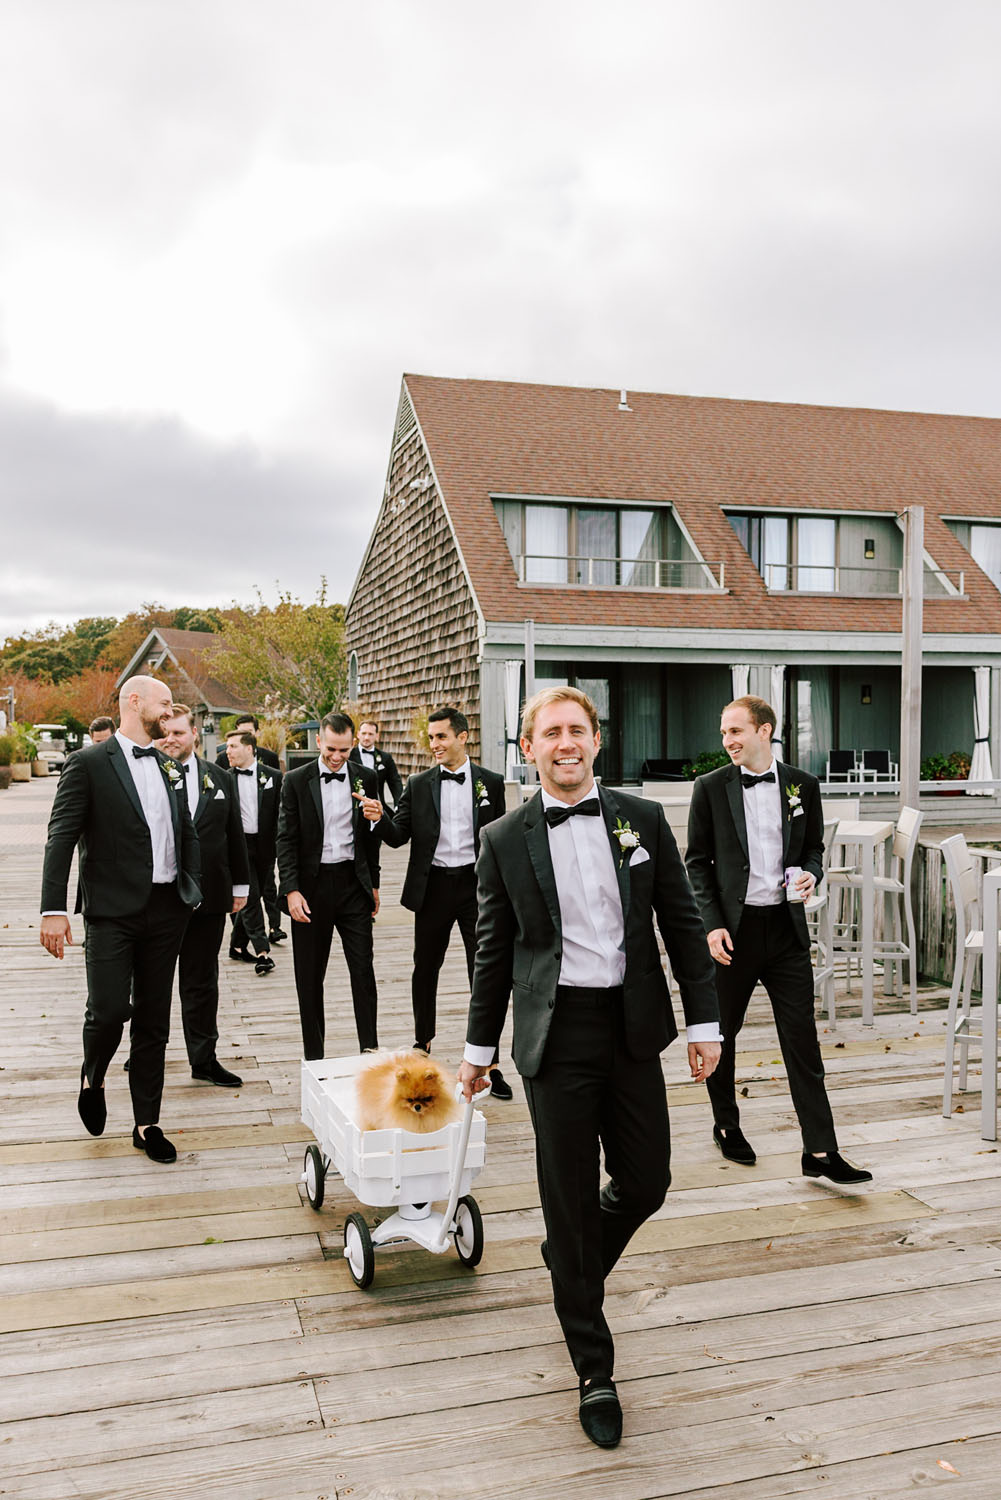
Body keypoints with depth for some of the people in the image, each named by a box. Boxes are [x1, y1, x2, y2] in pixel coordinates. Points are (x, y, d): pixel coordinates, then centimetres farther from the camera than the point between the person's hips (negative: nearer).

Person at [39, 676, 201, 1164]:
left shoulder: (171, 768, 14)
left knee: (154, 1022, 9)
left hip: (166, 910, 5)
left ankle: (147, 1124, 21)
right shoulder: (89, 764, -4)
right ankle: (92, 1078, 23)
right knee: (109, 1010, -12)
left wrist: (192, 887, 10)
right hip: (112, 912, -5)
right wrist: (53, 909, -17)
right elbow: (61, 838, -9)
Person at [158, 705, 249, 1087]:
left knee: (202, 982, 12)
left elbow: (235, 836, 12)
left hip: (208, 897, 3)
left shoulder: (220, 780, 8)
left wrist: (240, 885, 11)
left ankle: (204, 1059, 22)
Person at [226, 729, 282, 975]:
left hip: (264, 845, 2)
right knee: (249, 898, -7)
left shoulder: (273, 776, 2)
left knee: (253, 897, 10)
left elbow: (281, 813, 4)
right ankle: (262, 951, -7)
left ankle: (237, 945, 24)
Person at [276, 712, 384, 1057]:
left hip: (353, 883, 1)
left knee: (363, 969, 0)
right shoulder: (296, 780, -1)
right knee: (310, 976, 7)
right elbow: (286, 839, -2)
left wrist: (373, 884, 11)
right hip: (311, 885, -1)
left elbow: (372, 835, 11)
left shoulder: (366, 778, 4)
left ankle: (370, 1047, 11)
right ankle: (314, 1056, 18)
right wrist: (291, 890, -10)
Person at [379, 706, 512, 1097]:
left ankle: (489, 1062, 9)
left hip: (476, 884, -2)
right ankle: (422, 1045, 34)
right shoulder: (418, 785, 4)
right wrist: (380, 817, -20)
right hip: (432, 886, 2)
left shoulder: (490, 782, 1)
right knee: (425, 970, 13)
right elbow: (398, 837, 0)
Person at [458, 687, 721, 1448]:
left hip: (633, 1027, 2)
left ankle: (576, 1265, 43)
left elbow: (684, 923, 6)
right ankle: (594, 1371, 24)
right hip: (557, 1034, -2)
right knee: (570, 1199, 6)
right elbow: (494, 951, 6)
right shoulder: (506, 839, 0)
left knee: (646, 1184, 9)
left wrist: (704, 1021, 2)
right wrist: (479, 1047, 9)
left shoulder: (643, 820, 3)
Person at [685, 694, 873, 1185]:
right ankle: (727, 1127, 33)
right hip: (733, 927, -1)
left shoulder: (802, 785, 4)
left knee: (802, 1038, 0)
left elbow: (813, 848, 15)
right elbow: (697, 863, 0)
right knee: (722, 1034, 12)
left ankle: (820, 1151, 6)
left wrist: (810, 874, -8)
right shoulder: (710, 787, -2)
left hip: (785, 926, 1)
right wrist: (712, 925, -9)